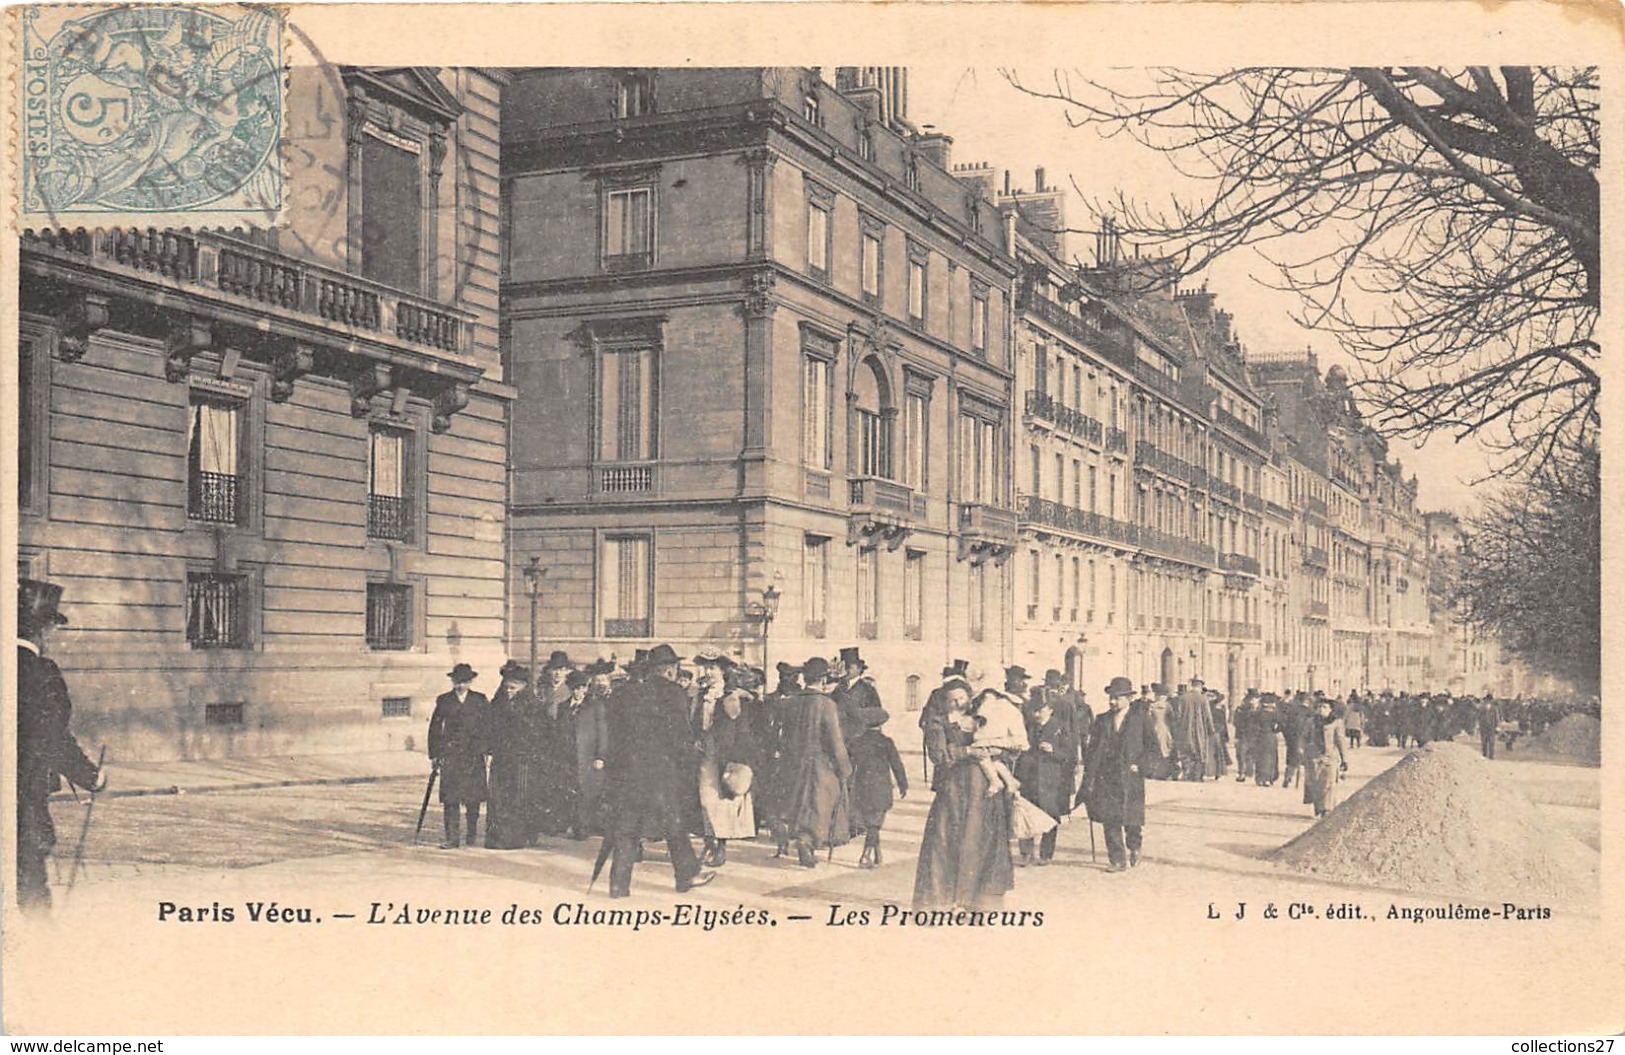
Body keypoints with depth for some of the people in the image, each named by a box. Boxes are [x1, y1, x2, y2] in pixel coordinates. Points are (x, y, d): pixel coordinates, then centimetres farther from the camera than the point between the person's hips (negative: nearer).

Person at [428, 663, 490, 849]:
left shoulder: (480, 700, 9)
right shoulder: (443, 701, 8)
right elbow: (434, 728, 10)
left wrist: (488, 749, 1)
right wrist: (434, 754, 3)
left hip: (474, 755, 0)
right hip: (450, 754, 0)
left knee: (473, 797, 2)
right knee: (450, 797, -7)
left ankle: (472, 835, 17)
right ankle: (451, 838, -7)